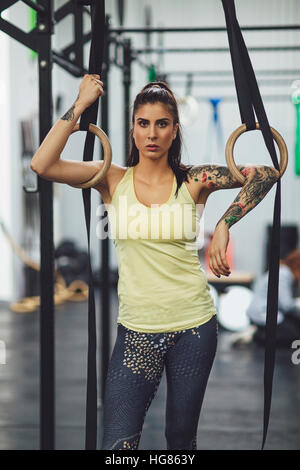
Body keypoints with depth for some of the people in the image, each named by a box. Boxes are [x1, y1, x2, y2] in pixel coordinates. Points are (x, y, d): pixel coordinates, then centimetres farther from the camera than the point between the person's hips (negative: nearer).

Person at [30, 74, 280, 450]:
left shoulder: (193, 180, -1)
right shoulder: (112, 179, 0)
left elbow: (267, 172, -5)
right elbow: (42, 165, -13)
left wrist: (224, 225, -15)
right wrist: (80, 105, -11)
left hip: (194, 325, 0)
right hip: (136, 330, 0)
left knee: (181, 438, 14)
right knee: (118, 442, -6)